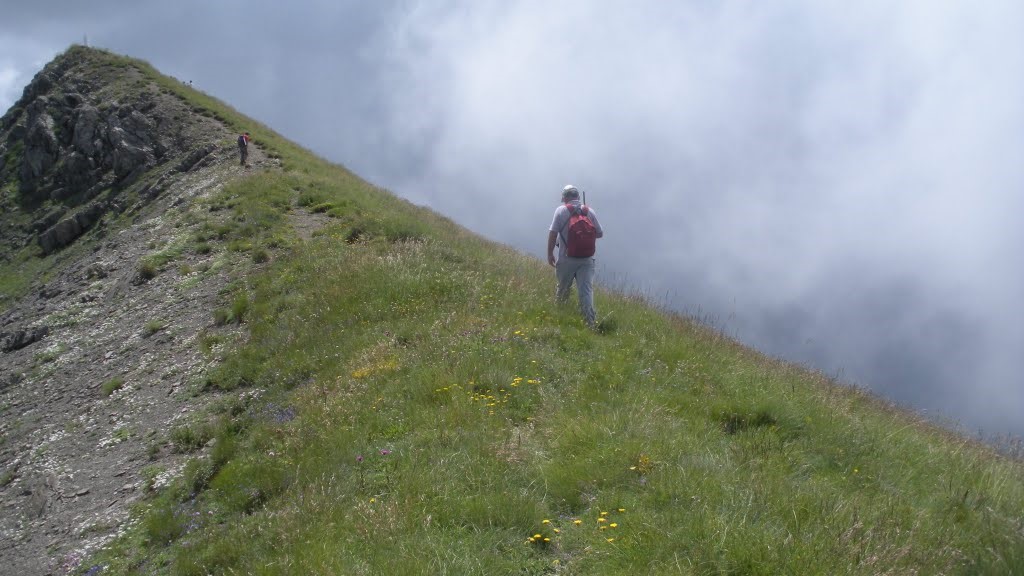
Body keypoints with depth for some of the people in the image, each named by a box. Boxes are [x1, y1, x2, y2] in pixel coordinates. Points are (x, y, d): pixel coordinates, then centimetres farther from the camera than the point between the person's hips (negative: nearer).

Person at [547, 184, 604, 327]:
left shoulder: (561, 210, -4)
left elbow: (552, 233, -9)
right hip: (586, 259, 1)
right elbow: (600, 233, 9)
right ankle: (591, 322, -17)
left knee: (563, 287, 18)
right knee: (586, 290, -6)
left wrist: (550, 253, 0)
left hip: (567, 259, -1)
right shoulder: (589, 211, 4)